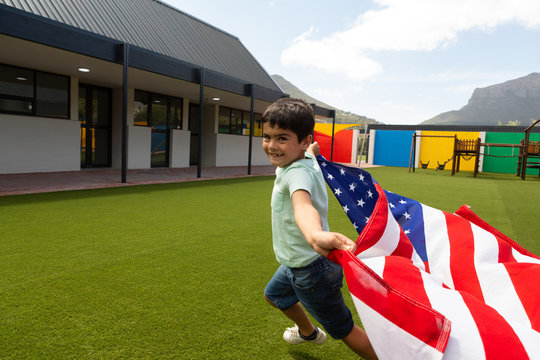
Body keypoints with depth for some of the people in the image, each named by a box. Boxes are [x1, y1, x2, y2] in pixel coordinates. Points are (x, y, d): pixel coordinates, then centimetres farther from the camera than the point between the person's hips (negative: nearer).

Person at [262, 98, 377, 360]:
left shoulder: (298, 172, -32)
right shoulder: (306, 157, -5)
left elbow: (303, 205, -54)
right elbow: (313, 149, 22)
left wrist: (316, 235, -75)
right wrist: (312, 149, 45)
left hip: (311, 271, -10)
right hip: (295, 263, 10)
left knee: (345, 331, 4)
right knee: (274, 294, 33)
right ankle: (308, 332, 59)